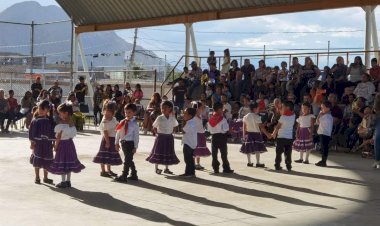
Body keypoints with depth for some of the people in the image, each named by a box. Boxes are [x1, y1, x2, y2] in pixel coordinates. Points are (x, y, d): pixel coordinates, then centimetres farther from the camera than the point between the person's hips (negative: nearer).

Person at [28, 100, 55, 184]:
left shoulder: (50, 121, 0)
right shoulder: (35, 120, -6)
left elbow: (52, 132, 5)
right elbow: (31, 132, -5)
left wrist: (53, 142, 5)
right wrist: (32, 143, -9)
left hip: (47, 144, 2)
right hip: (38, 143, -2)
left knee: (47, 162, 9)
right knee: (37, 161, 3)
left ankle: (45, 178, 22)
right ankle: (37, 178, 16)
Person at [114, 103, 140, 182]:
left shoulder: (134, 124, -7)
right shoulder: (122, 122, 7)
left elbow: (136, 136, -8)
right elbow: (118, 133, 11)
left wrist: (135, 147, -10)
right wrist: (117, 142, 9)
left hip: (130, 143, -6)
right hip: (123, 142, 6)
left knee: (127, 160, -5)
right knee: (129, 160, 15)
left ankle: (124, 176, -1)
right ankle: (134, 175, 27)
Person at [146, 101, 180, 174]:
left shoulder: (172, 118, -1)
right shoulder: (159, 118, -8)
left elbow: (175, 126, 15)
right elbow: (154, 127, 0)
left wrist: (171, 132, 4)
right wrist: (158, 133, -8)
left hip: (169, 137, 3)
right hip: (161, 137, -3)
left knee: (168, 153, 9)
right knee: (158, 152, 2)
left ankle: (166, 168, 20)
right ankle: (157, 168, 11)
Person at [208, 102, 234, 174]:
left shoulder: (211, 119, 5)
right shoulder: (222, 118, -12)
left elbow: (209, 129, 7)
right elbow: (226, 129, -14)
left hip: (214, 136, 5)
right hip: (221, 136, -5)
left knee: (214, 154, 7)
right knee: (224, 153, 1)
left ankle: (215, 168, 8)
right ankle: (226, 168, 3)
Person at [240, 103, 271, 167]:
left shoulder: (246, 117, 2)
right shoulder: (257, 117, -12)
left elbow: (244, 127, 4)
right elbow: (261, 127, -14)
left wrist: (244, 134, 13)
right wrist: (267, 134, -11)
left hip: (248, 134, 5)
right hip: (256, 134, -5)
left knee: (249, 149, 9)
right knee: (257, 149, 0)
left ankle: (249, 162, 14)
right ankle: (257, 163, -1)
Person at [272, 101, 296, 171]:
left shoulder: (283, 116, -14)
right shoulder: (293, 115, 2)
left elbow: (278, 126, -7)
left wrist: (274, 133, 6)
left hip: (281, 136, -4)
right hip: (290, 137, 4)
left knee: (279, 152, 5)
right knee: (288, 153, 8)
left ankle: (277, 166, 6)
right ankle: (288, 166, 6)